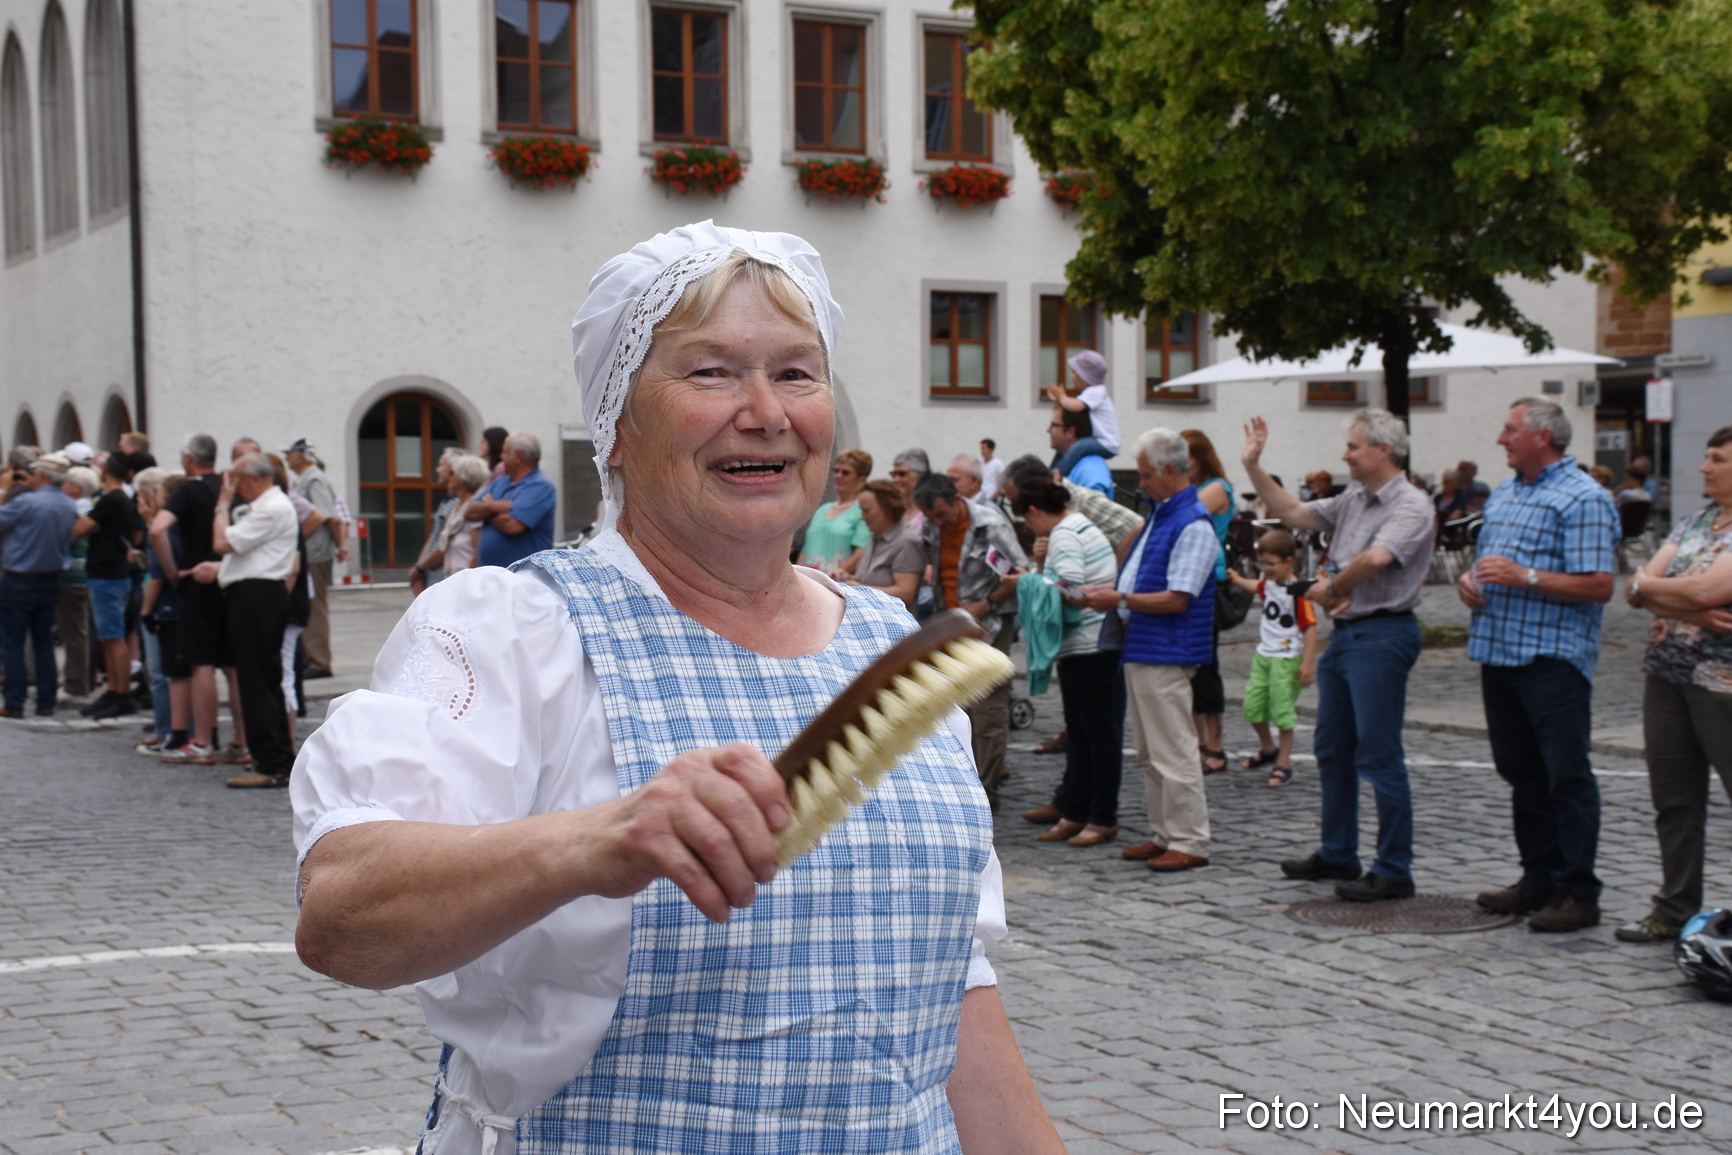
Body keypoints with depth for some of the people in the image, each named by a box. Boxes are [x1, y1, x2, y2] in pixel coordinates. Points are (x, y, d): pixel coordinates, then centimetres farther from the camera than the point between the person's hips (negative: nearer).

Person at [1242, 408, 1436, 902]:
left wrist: (1332, 588, -14)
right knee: (1333, 750, 15)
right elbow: (1294, 513, 22)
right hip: (1344, 633, 10)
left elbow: (1374, 559, -29)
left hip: (1382, 634, -9)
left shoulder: (1412, 506, -14)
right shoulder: (1353, 500, 14)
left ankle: (1394, 870, 0)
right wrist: (1253, 467, 17)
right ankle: (1337, 855, 27)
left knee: (1379, 755, -6)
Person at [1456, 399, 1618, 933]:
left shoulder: (1582, 498, -10)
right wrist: (1470, 579, 6)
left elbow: (1599, 586, -17)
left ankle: (1578, 893, 0)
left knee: (1566, 777, -4)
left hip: (1552, 659, -9)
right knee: (1521, 772, 13)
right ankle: (1539, 879, 22)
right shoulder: (1503, 495, 18)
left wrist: (1524, 577, -22)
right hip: (1499, 653, 9)